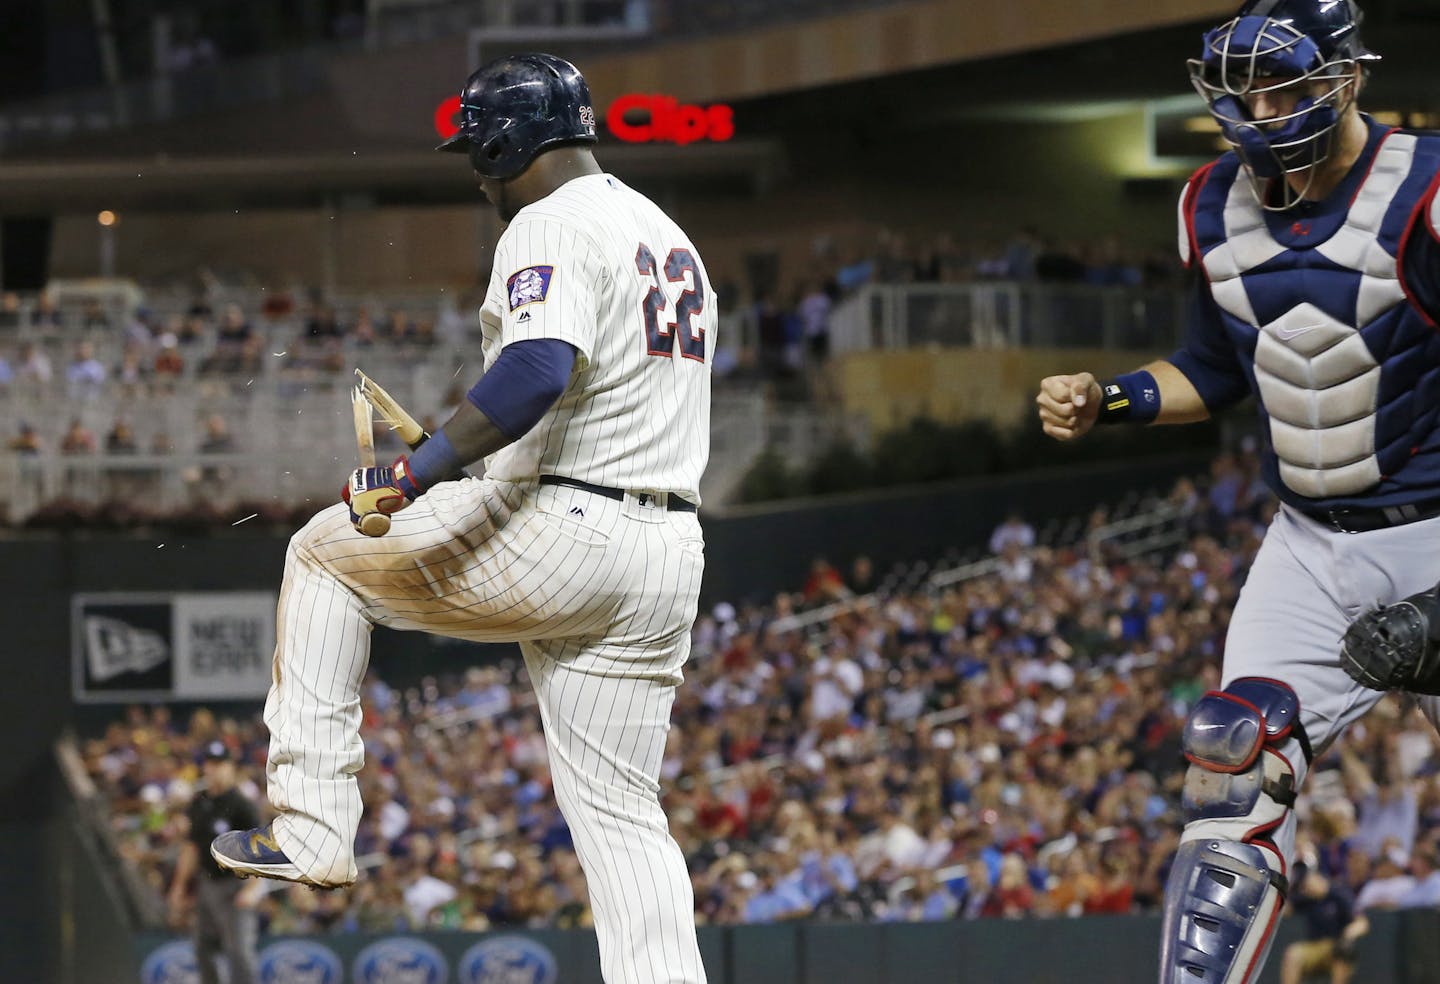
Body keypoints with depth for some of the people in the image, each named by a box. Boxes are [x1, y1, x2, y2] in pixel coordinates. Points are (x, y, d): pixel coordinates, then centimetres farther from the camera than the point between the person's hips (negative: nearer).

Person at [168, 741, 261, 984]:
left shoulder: (241, 806, -11)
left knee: (240, 952, -15)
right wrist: (179, 887, 18)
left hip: (234, 883, -8)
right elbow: (192, 846, 19)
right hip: (206, 886, 8)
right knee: (204, 951, 11)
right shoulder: (200, 802, 11)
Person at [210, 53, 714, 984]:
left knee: (326, 550, 12)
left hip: (561, 536, -8)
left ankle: (313, 827, 7)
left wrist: (417, 472, -31)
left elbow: (539, 370, -27)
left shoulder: (552, 226, -9)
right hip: (669, 555, 8)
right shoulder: (672, 240, 21)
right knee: (621, 811, 10)